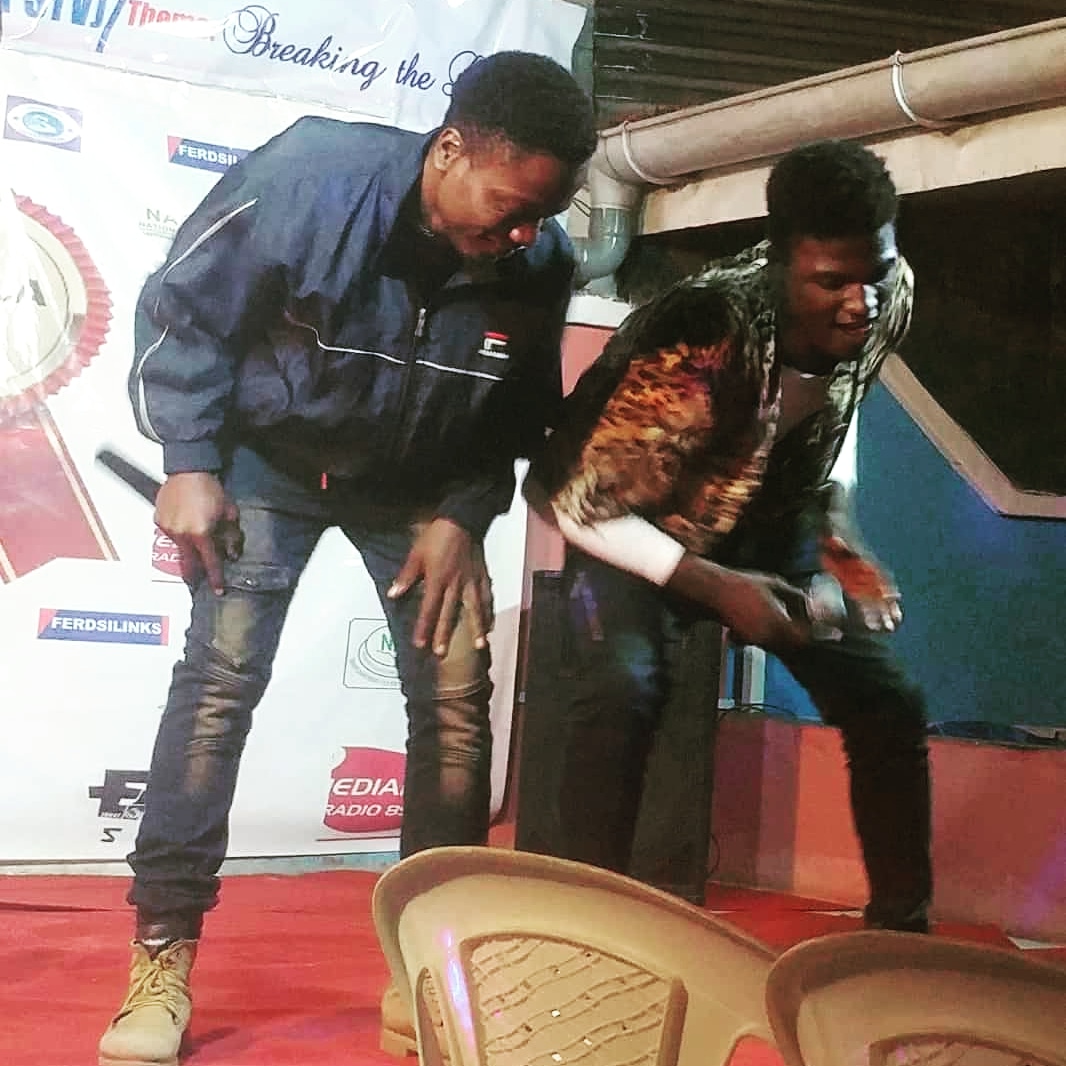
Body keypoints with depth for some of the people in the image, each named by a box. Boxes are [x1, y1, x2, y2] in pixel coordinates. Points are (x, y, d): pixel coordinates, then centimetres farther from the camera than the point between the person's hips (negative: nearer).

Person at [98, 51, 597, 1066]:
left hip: (420, 485, 3)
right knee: (221, 674, -14)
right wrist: (190, 466, -17)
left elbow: (516, 413, -1)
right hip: (269, 455, -3)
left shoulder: (538, 264, -20)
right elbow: (181, 314, -16)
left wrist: (460, 515, -12)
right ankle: (162, 957, -5)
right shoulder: (304, 181, -30)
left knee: (457, 696, -5)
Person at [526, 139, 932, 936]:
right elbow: (573, 500, -28)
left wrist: (844, 545, -5)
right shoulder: (694, 344, -37)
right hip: (644, 528, -5)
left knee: (889, 701, -3)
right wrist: (715, 587, -31)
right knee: (625, 691, -31)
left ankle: (903, 925, 14)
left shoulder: (890, 297, -18)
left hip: (771, 522, 5)